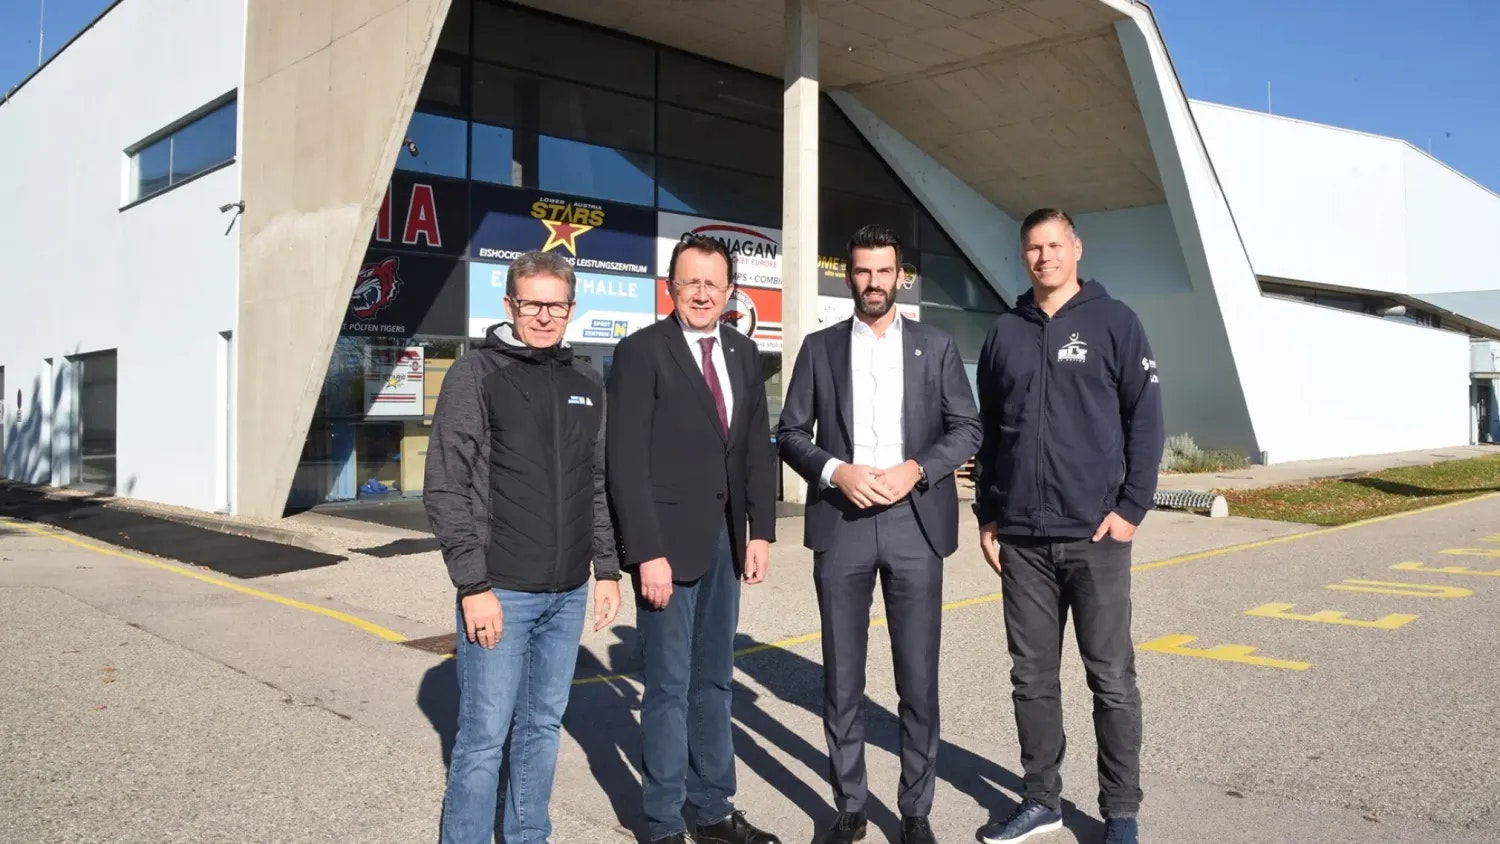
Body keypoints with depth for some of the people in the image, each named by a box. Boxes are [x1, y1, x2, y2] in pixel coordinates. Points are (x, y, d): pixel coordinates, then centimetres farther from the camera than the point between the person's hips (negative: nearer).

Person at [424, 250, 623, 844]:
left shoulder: (587, 384, 10)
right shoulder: (476, 375, -5)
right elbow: (446, 490, -9)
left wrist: (607, 570, 11)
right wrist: (474, 586, -14)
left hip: (568, 594, 5)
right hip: (500, 593, -5)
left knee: (542, 727, 15)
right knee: (484, 737, 1)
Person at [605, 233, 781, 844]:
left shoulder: (743, 354, 10)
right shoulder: (641, 351, -8)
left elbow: (757, 449, 12)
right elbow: (627, 462, -14)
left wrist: (761, 529, 4)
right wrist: (647, 553, -18)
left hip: (725, 537, 6)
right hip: (670, 540, -6)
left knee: (713, 681, 14)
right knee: (670, 686, 2)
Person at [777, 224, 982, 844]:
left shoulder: (936, 346, 8)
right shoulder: (820, 347, 8)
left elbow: (967, 429, 4)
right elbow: (790, 432, 6)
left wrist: (915, 470, -12)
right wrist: (835, 471, -12)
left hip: (915, 522, 0)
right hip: (840, 523, 1)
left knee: (918, 677, 4)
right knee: (842, 677, 7)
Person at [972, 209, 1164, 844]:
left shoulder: (1114, 322, 1)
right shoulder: (1005, 333, 10)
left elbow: (1146, 420, -1)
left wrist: (1131, 508, -8)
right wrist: (987, 516, 9)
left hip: (1094, 535, -3)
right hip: (1020, 539, 3)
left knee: (1112, 679, 4)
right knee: (1032, 677, 10)